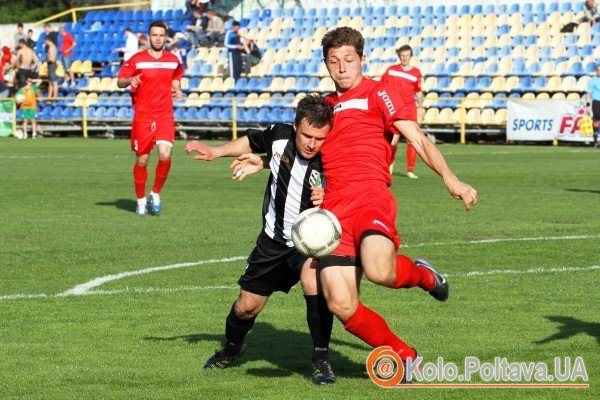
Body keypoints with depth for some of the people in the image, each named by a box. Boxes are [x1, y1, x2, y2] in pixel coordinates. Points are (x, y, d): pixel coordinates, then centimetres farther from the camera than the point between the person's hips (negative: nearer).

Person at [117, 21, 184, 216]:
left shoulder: (173, 61, 8)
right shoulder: (137, 59, -1)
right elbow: (119, 81, 1)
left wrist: (177, 91, 3)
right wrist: (129, 81, -21)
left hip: (165, 116, 1)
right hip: (142, 117, -1)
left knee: (165, 155, -16)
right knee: (142, 160, 2)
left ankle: (156, 194, 6)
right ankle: (141, 200, 19)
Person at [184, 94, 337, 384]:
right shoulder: (279, 137, -14)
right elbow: (251, 142, 9)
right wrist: (215, 152, 7)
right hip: (274, 239, 4)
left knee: (314, 282, -35)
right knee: (247, 305, 12)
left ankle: (321, 359, -18)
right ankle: (232, 349, 47)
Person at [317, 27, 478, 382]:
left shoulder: (376, 93, 10)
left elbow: (418, 139, 0)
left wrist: (450, 179, -16)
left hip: (371, 196, -5)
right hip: (333, 208, 5)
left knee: (378, 270, -36)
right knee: (341, 305, -11)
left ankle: (422, 274, 1)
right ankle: (405, 357, 11)